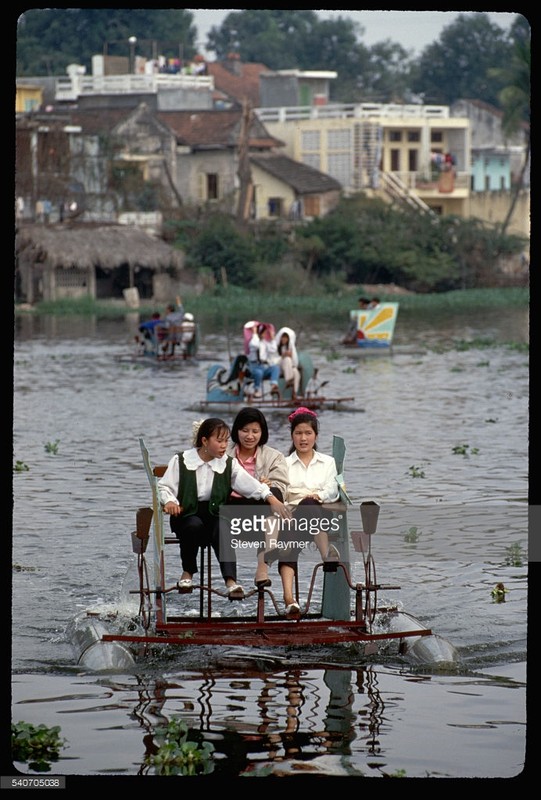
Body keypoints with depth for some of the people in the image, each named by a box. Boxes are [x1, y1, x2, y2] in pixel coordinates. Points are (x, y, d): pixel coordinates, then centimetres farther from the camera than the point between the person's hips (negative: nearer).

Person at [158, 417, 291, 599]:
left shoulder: (229, 463, 7)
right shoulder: (181, 461, 3)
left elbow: (249, 484, -5)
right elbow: (164, 486, 3)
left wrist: (271, 498, -21)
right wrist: (169, 501, -19)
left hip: (215, 514, 1)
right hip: (187, 514, -1)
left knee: (222, 529, -33)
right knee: (194, 525, -36)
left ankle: (231, 581, -45)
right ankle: (188, 572, -12)